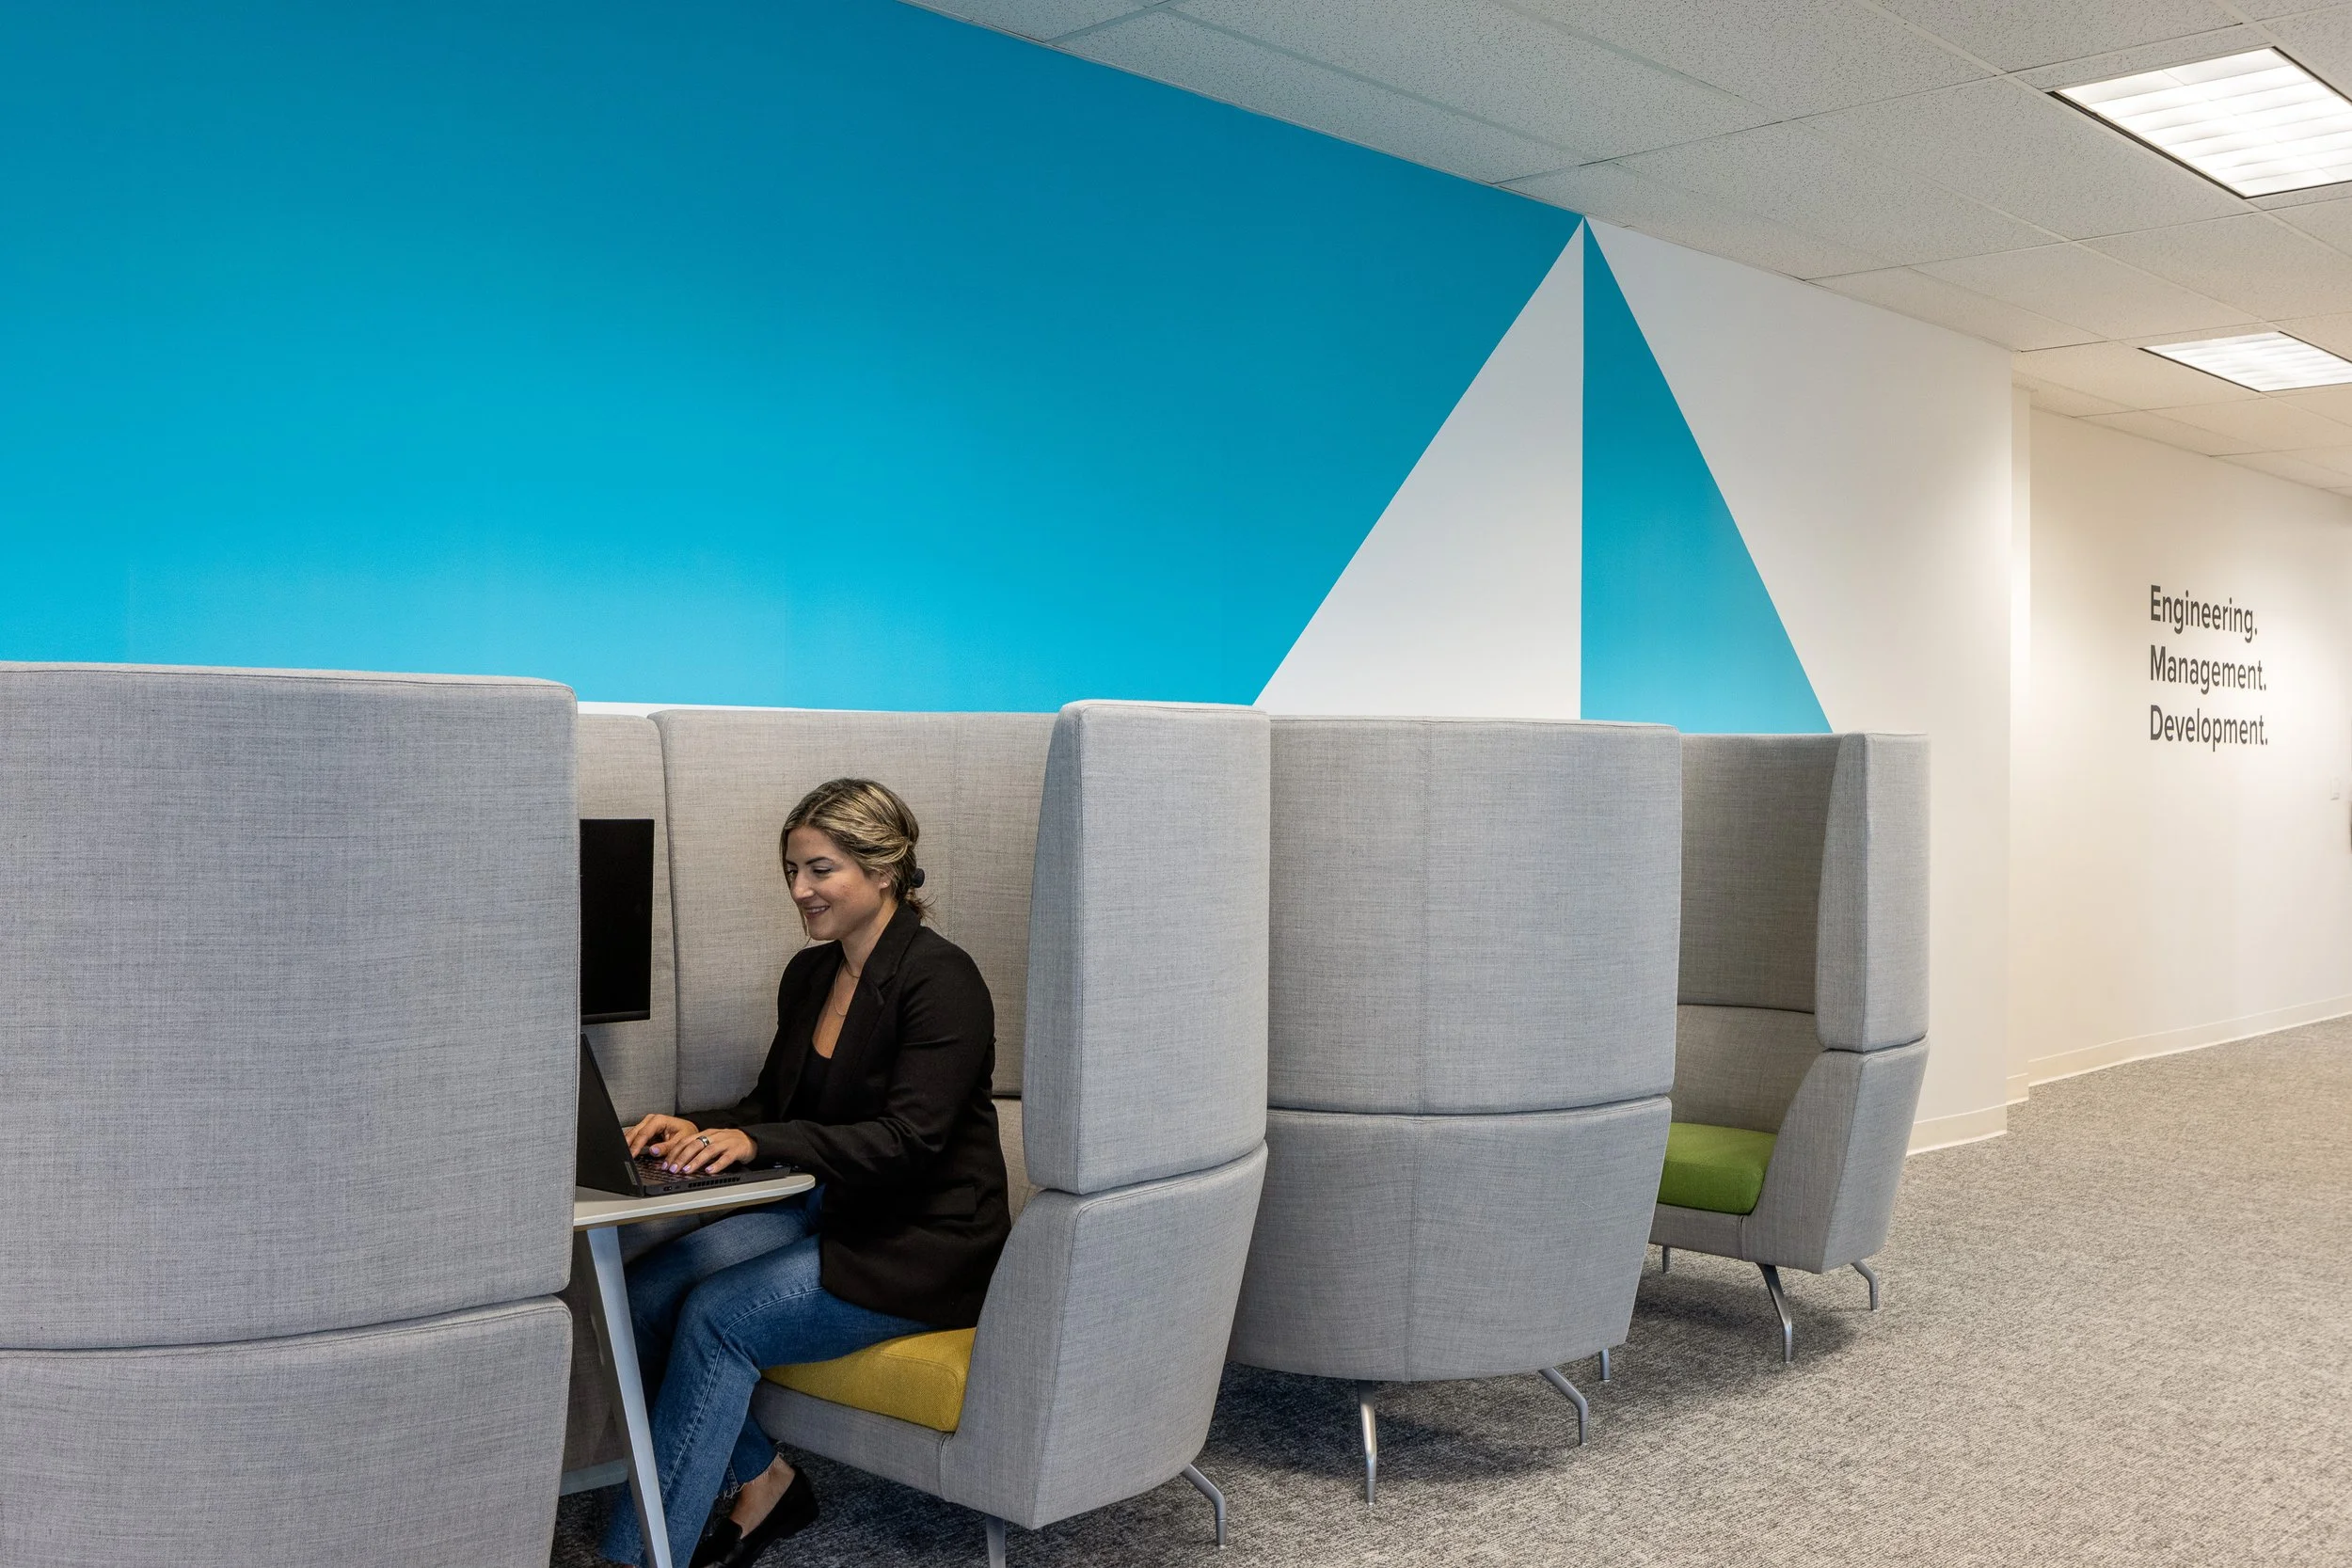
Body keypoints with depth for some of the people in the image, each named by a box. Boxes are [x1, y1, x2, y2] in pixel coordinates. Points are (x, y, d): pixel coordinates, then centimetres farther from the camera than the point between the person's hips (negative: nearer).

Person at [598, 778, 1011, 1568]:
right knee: (644, 1292, -12)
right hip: (828, 1210, 8)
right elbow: (774, 1102, 15)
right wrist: (702, 1129, -6)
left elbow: (910, 1138, -24)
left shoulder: (941, 979, -16)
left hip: (922, 1244, -8)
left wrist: (757, 1140, -32)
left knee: (719, 1315, -25)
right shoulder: (808, 974, 9)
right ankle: (764, 1482, 3)